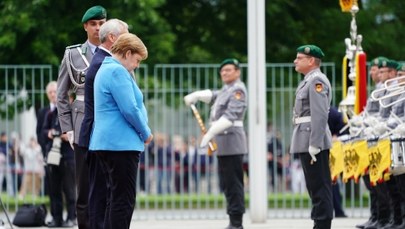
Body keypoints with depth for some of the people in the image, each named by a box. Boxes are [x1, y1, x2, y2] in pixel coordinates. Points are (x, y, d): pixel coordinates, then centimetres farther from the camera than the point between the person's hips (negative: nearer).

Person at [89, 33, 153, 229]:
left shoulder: (105, 69, 20)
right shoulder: (118, 71, -14)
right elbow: (129, 109, -20)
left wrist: (141, 132, 17)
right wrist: (146, 133, -5)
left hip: (105, 143, 11)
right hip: (121, 144, -11)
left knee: (116, 198, 13)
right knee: (124, 200, -8)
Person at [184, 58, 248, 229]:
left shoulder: (238, 90, -10)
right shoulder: (226, 90, 23)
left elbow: (230, 116, -21)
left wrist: (210, 133, -27)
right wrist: (195, 96, -2)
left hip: (231, 142, -10)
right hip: (223, 144, 10)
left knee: (233, 183, -9)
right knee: (226, 184, 11)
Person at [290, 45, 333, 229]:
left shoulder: (317, 81, -13)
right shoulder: (309, 81, 18)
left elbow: (320, 115, -20)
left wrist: (314, 146, -23)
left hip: (313, 140, -10)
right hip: (305, 142, 10)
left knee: (320, 186, -8)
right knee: (314, 186, 12)